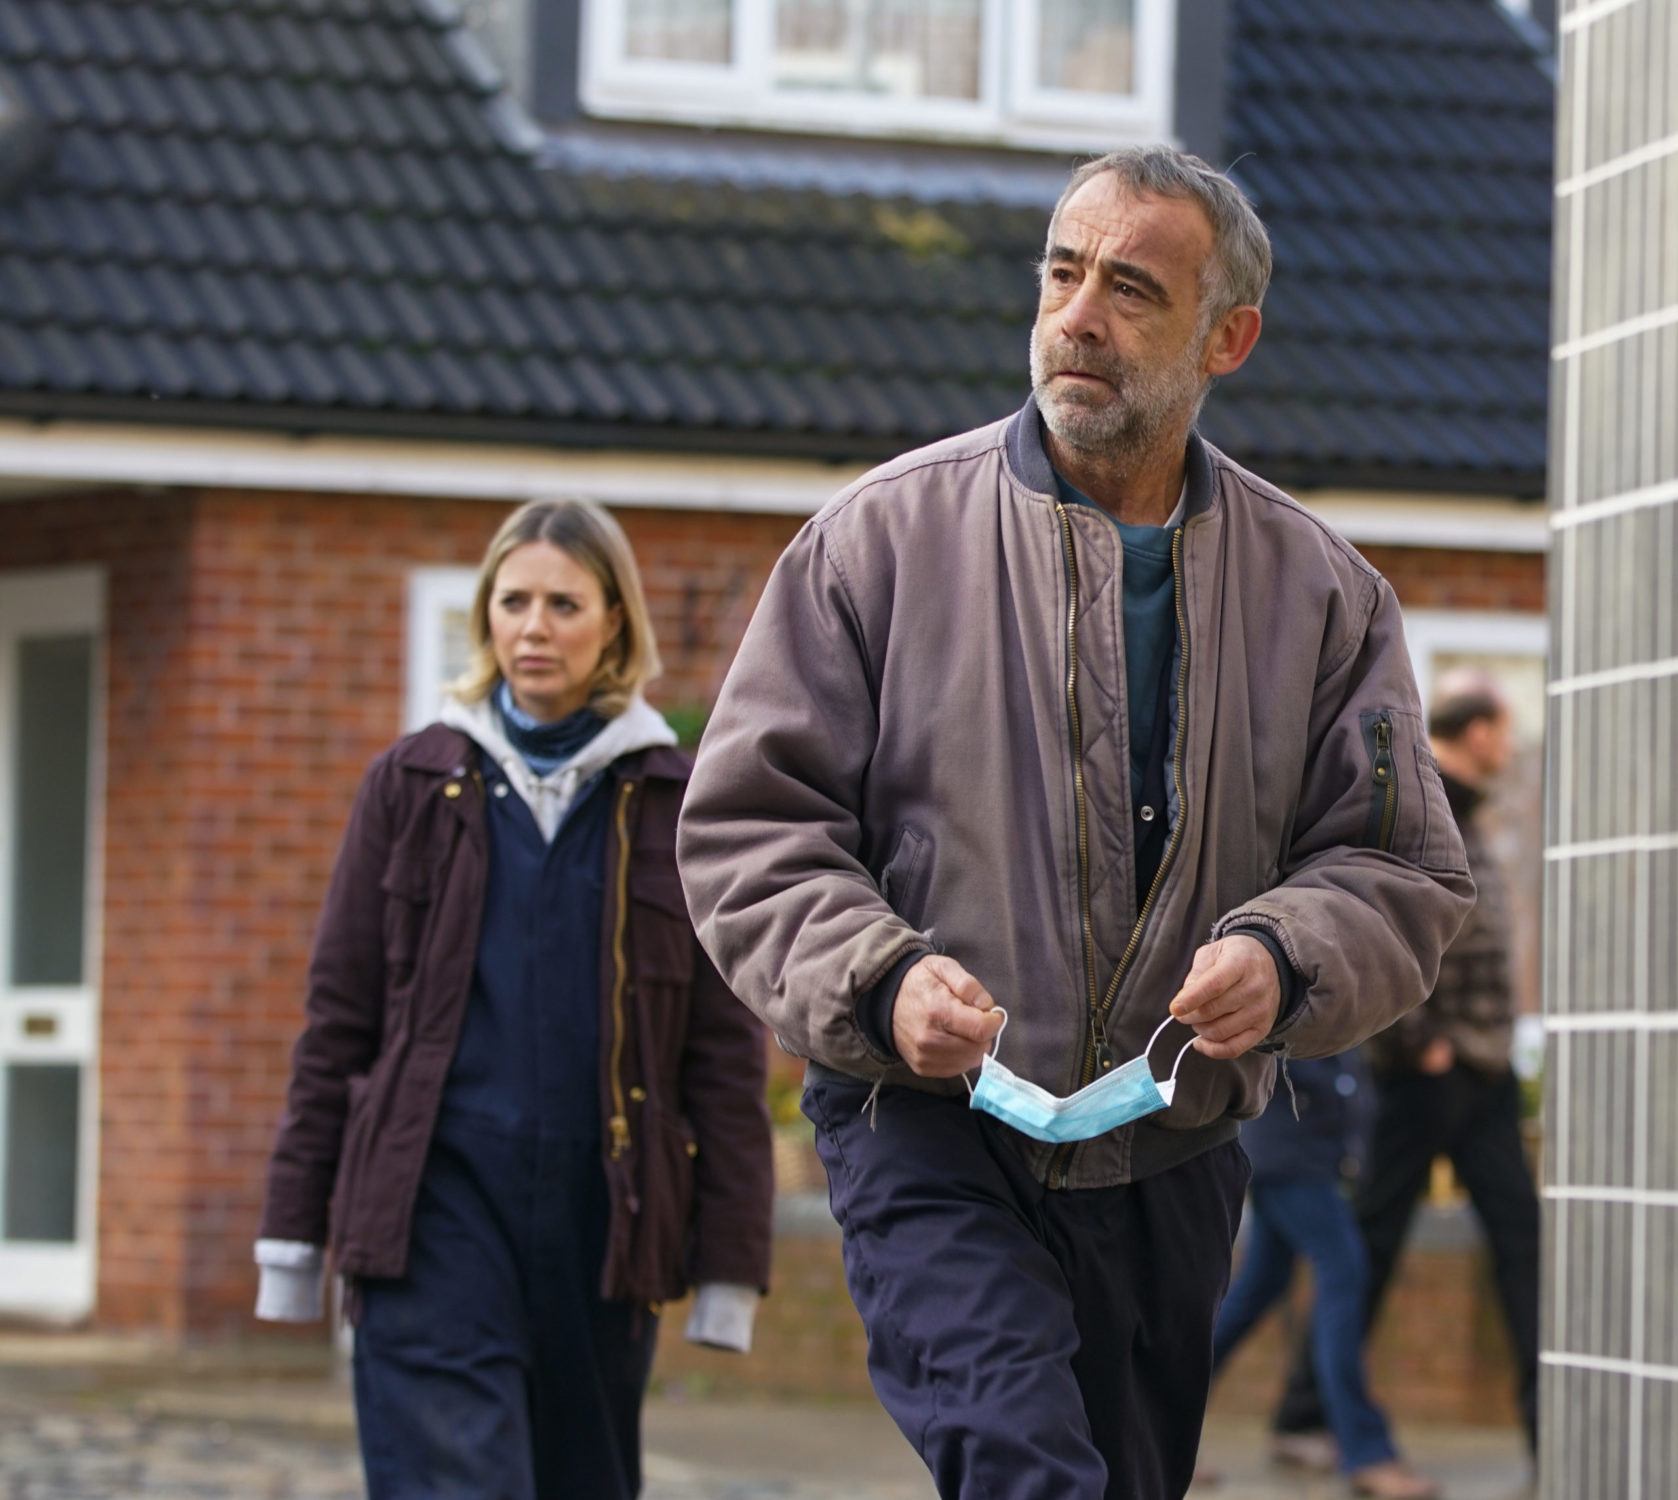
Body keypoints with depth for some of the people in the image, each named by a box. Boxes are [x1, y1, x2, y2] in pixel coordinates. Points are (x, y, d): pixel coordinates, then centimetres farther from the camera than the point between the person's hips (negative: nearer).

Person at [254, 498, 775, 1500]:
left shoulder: (678, 804, 7)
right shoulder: (416, 785, 9)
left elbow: (726, 1051, 6)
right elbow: (339, 1018, 10)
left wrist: (731, 1267, 1)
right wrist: (294, 1232, 6)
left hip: (601, 1214, 1)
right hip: (440, 1201, -1)